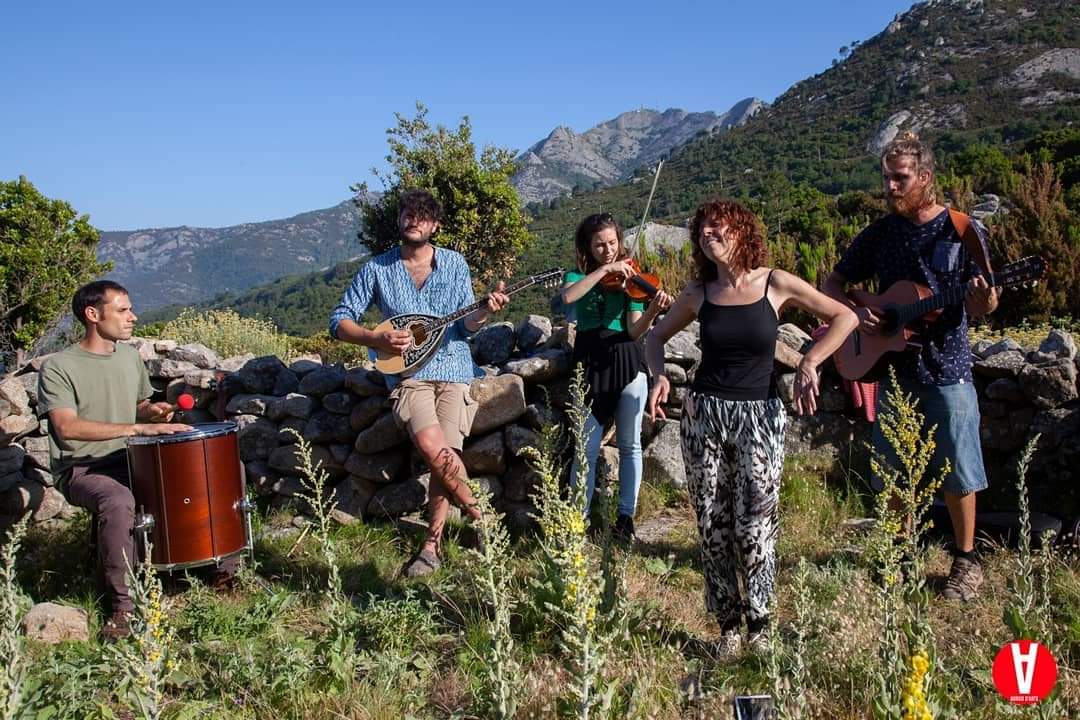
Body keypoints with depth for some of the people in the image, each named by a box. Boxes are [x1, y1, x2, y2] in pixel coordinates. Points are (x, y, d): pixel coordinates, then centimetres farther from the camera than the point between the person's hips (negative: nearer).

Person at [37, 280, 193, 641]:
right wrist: (138, 427, -31)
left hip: (129, 461, 6)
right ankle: (122, 605, -24)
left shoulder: (131, 357, 9)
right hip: (80, 470, -6)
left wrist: (153, 411, -1)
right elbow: (66, 427, -24)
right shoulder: (58, 367, -11)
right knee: (118, 500, -37)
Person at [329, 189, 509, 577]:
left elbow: (466, 325, 5)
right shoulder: (377, 269, 5)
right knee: (432, 447, -24)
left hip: (454, 370, 1)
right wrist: (377, 339, -11)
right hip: (408, 372, -1)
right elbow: (339, 320, 6)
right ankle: (479, 516, 0)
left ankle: (433, 543, 2)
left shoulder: (454, 263, 7)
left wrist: (484, 311, -17)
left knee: (444, 453, -14)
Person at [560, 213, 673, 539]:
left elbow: (635, 331, -6)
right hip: (589, 363, 0)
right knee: (587, 448, -2)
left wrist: (652, 311, -25)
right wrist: (604, 270, -21)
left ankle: (626, 516, 17)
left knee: (629, 444, 5)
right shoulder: (578, 276, 7)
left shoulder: (629, 279, 5)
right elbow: (568, 296, -19)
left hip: (626, 361, 1)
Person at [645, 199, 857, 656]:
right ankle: (727, 624, 20)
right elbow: (656, 337, 16)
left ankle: (759, 622, 15)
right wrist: (659, 377, -2)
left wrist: (809, 363, -11)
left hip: (759, 416, -2)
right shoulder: (699, 293, 3)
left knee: (754, 524, -6)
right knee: (713, 525, 6)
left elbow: (845, 317, 0)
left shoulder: (776, 284, -3)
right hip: (704, 413, 2)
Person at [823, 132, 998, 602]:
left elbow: (977, 309, -5)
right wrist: (855, 313, -9)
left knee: (958, 473, 4)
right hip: (891, 369, 3)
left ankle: (966, 559, 22)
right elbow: (832, 285, 11)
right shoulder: (878, 234, 4)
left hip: (946, 369, -3)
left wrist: (984, 299, -28)